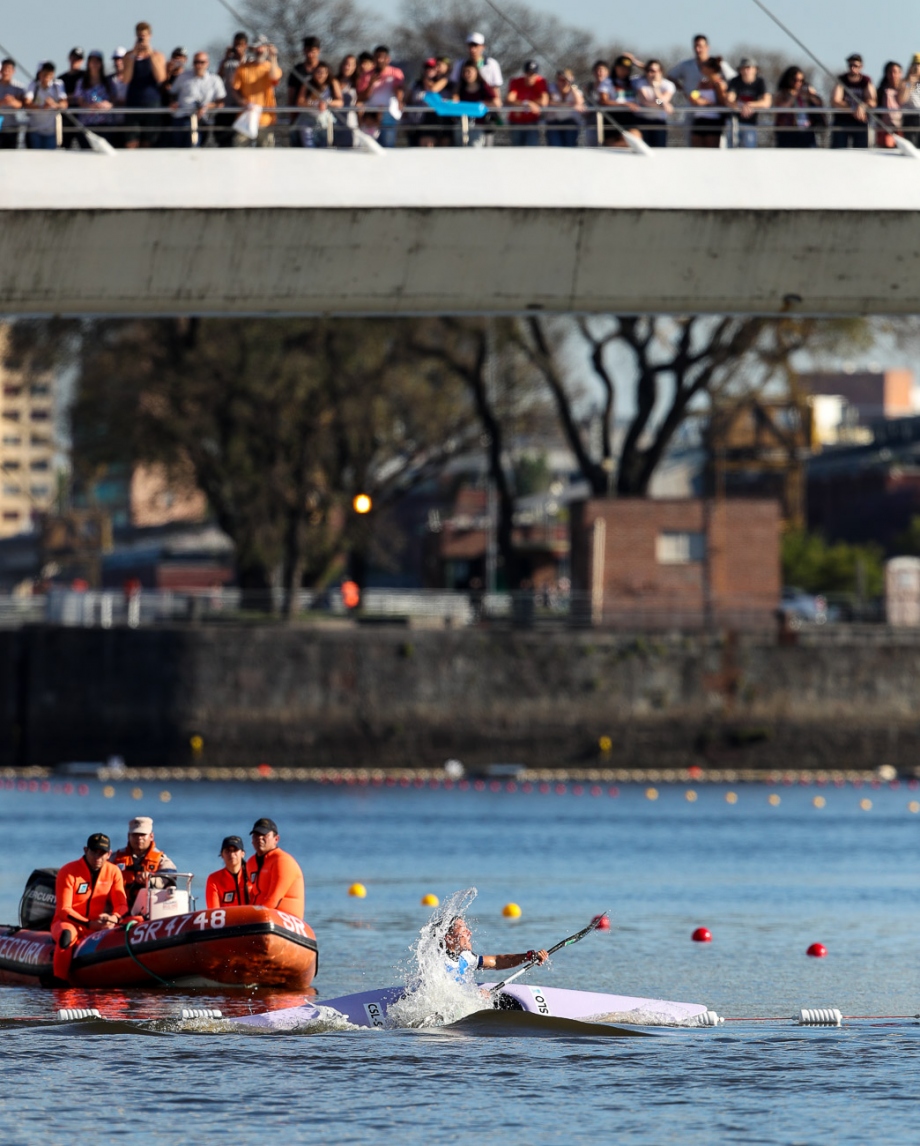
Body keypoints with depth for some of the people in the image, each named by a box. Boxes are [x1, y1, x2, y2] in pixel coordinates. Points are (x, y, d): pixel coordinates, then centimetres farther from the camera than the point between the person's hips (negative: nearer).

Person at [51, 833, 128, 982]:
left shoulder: (113, 872, 2)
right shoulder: (68, 872, -10)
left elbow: (121, 904, 0)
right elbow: (64, 910, -14)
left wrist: (114, 918, -24)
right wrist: (90, 924, -26)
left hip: (97, 926, 4)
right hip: (69, 923, -4)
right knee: (67, 934, -40)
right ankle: (59, 980, -30)